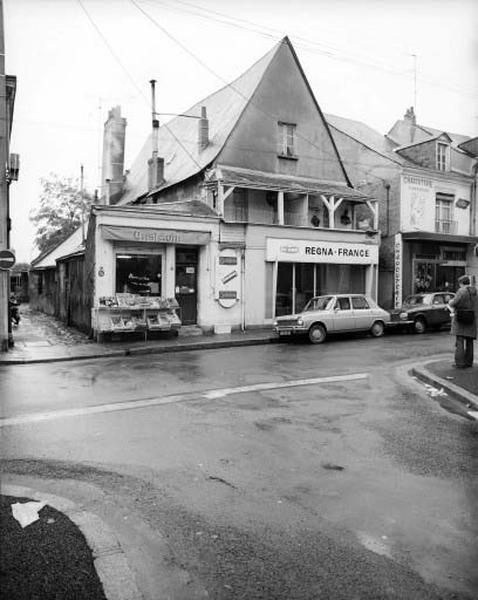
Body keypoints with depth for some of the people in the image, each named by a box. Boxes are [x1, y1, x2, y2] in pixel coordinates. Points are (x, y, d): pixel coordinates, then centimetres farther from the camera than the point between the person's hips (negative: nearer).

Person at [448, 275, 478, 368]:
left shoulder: (462, 291, -10)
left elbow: (455, 303, -20)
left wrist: (450, 302, 4)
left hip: (461, 320, -7)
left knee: (460, 342, -6)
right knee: (469, 342, 12)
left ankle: (460, 363, -8)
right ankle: (468, 362, 15)